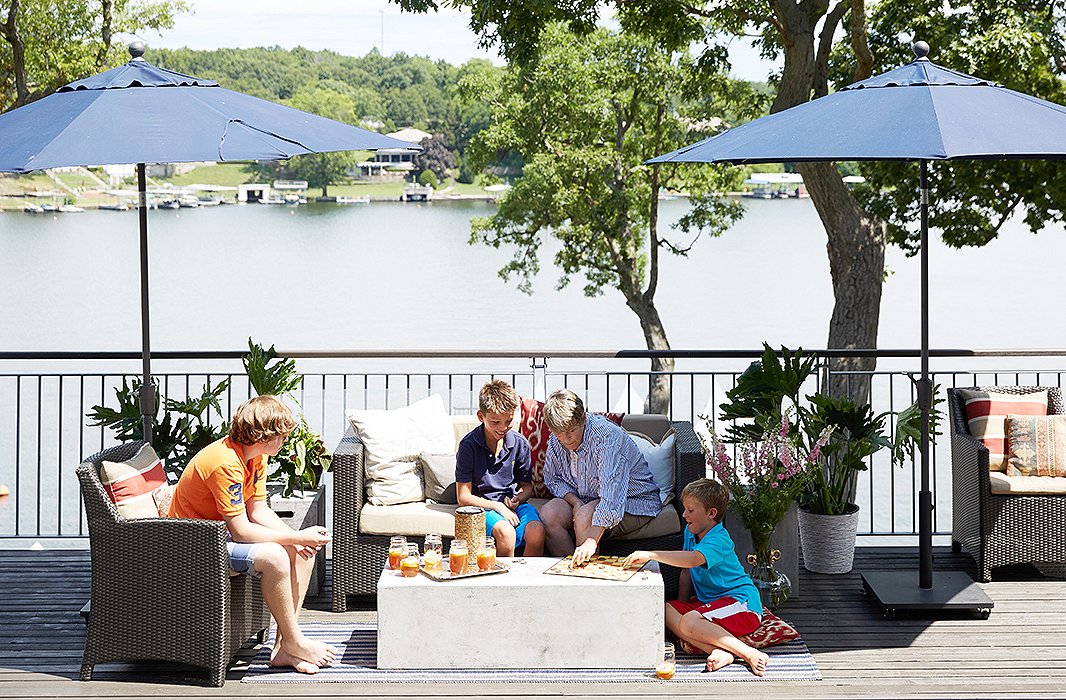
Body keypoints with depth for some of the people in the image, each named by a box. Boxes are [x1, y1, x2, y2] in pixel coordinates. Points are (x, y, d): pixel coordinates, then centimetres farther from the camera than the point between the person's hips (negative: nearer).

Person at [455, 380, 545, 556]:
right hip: (482, 506, -3)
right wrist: (498, 507, -15)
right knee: (505, 532, -35)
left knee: (537, 531, -28)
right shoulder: (469, 445, -7)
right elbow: (463, 497, -5)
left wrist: (518, 499, -8)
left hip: (512, 503, 3)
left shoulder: (520, 443, 3)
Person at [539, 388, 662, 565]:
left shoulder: (607, 437, -30)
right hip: (585, 499, 6)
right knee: (548, 514, -19)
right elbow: (553, 480, 8)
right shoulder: (556, 441, -7)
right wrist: (575, 502, -15)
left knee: (584, 517, -32)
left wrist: (591, 542, -48)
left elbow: (612, 493, -39)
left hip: (633, 502, -6)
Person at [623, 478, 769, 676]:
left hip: (741, 602, -10)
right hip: (711, 601, 10)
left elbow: (692, 560, -39)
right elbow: (687, 573, 18)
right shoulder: (690, 533, 10)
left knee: (689, 622, -31)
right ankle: (720, 652, -27)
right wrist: (682, 606, 9)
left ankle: (750, 654, -28)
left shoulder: (719, 540, -20)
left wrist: (651, 554, -41)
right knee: (667, 611, -10)